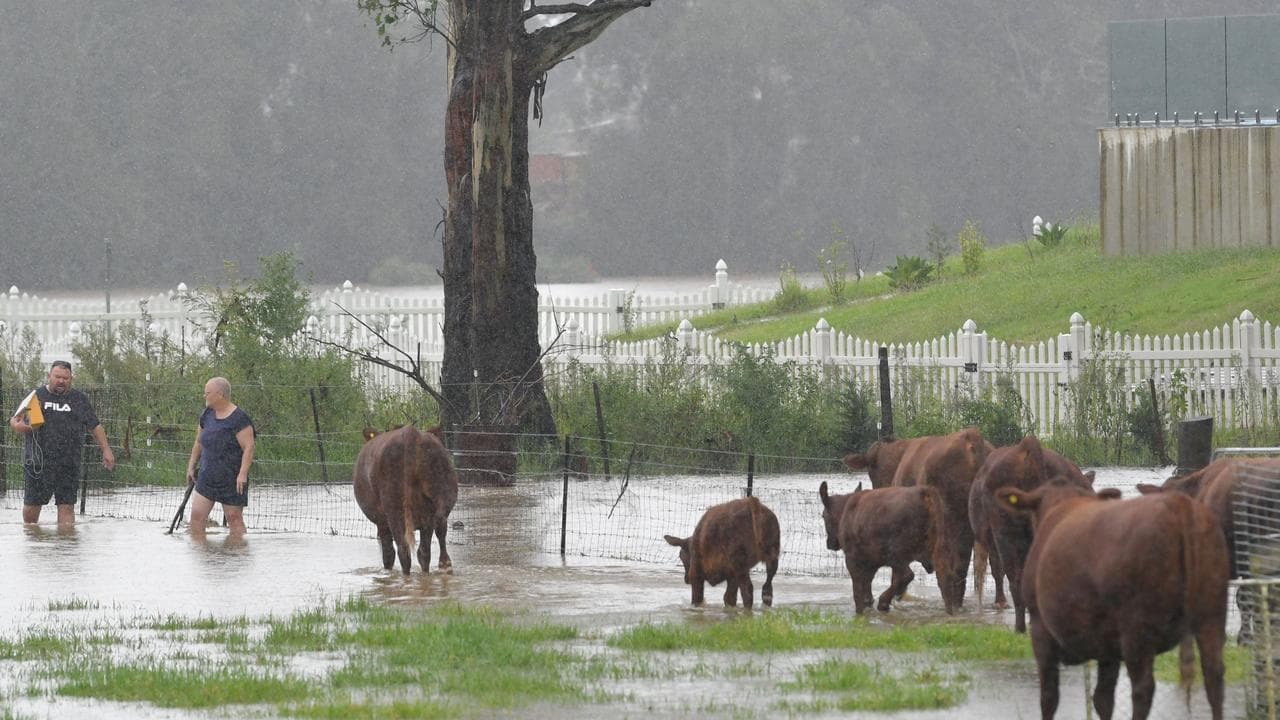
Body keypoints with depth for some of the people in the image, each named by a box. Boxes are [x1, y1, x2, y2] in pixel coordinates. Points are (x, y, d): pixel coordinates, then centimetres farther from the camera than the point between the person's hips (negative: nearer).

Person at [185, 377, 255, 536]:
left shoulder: (239, 419, -14)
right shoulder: (207, 415, 9)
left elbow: (249, 448, -19)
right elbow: (199, 442, 20)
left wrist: (242, 474, -26)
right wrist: (191, 466, 17)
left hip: (232, 480, -7)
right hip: (207, 478, 7)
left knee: (234, 519, -1)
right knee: (196, 516, -1)